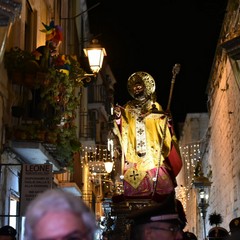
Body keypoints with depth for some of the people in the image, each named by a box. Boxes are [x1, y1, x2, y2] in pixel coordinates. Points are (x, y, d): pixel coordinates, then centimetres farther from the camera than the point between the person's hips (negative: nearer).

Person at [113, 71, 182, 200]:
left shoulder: (155, 107, 11)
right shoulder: (127, 109, 14)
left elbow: (163, 128, 4)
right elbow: (122, 130, 6)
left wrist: (167, 121, -15)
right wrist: (118, 118, -11)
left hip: (153, 154, -1)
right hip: (133, 158, 1)